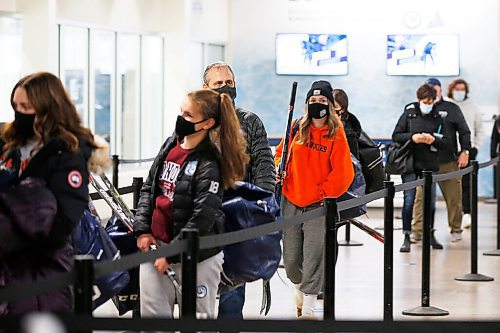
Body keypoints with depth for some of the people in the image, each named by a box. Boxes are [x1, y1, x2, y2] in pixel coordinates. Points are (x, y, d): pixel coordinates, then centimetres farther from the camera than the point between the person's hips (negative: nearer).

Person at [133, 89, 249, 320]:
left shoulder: (209, 164, -16)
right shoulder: (171, 145, 5)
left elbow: (202, 219, -20)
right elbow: (149, 188, 14)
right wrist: (142, 230, 3)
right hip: (156, 245, 6)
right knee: (152, 315, 9)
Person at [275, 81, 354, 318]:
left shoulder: (336, 134, -6)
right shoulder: (297, 128, 3)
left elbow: (344, 173, -8)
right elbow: (281, 153, 16)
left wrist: (322, 193, -9)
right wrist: (278, 168, -3)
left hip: (319, 205, -3)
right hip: (291, 202, 3)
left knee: (314, 257, -6)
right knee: (290, 258, 9)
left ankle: (308, 309, 3)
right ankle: (299, 287, 40)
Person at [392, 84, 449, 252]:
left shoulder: (437, 118, 5)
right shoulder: (409, 113, 0)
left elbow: (445, 142, 5)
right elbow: (396, 136, -1)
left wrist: (433, 140, -16)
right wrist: (412, 137, -17)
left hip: (430, 164, 2)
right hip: (410, 163, -2)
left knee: (430, 201, 8)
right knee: (408, 200, -6)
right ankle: (406, 237, -2)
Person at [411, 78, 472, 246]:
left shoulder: (451, 109, 7)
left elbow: (464, 132, 9)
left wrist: (464, 152, 0)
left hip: (449, 162, 0)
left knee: (453, 197, 5)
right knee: (421, 197, -5)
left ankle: (456, 229, 19)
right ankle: (417, 231, 1)